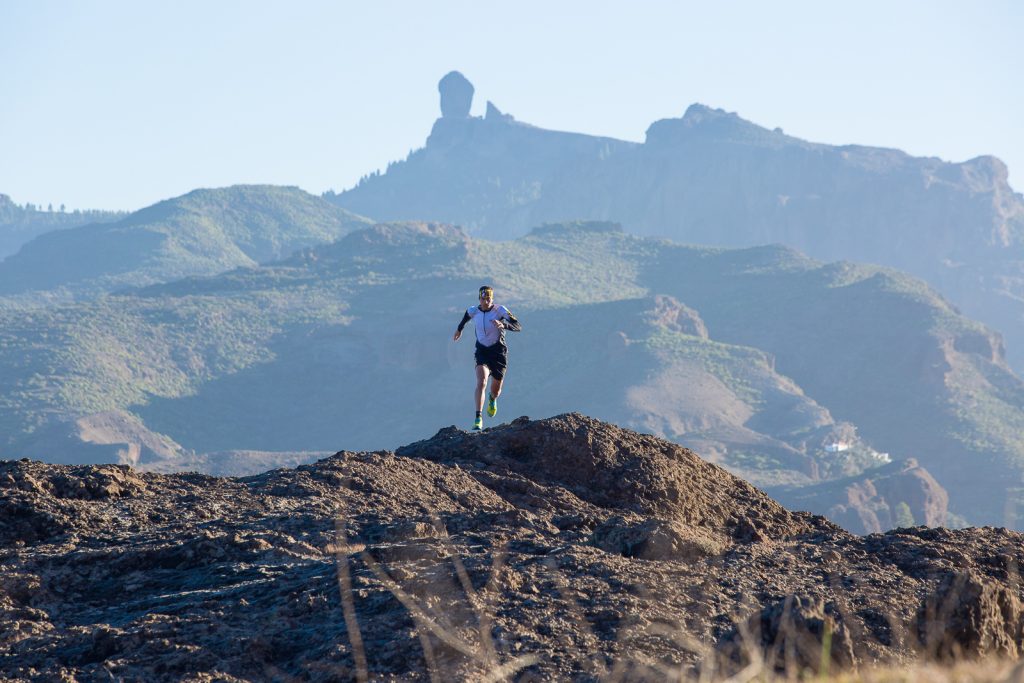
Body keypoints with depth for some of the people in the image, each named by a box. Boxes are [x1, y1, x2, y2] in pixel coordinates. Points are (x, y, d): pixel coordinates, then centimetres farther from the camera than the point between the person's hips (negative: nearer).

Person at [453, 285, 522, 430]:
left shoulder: (500, 310, -16)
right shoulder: (473, 311, -5)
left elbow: (518, 327, -23)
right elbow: (466, 315, 22)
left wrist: (503, 325, -42)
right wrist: (459, 329, 36)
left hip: (499, 352, -1)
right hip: (482, 352, 1)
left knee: (496, 391, 13)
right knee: (481, 383, -25)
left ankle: (492, 398, 54)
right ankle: (478, 419, -30)